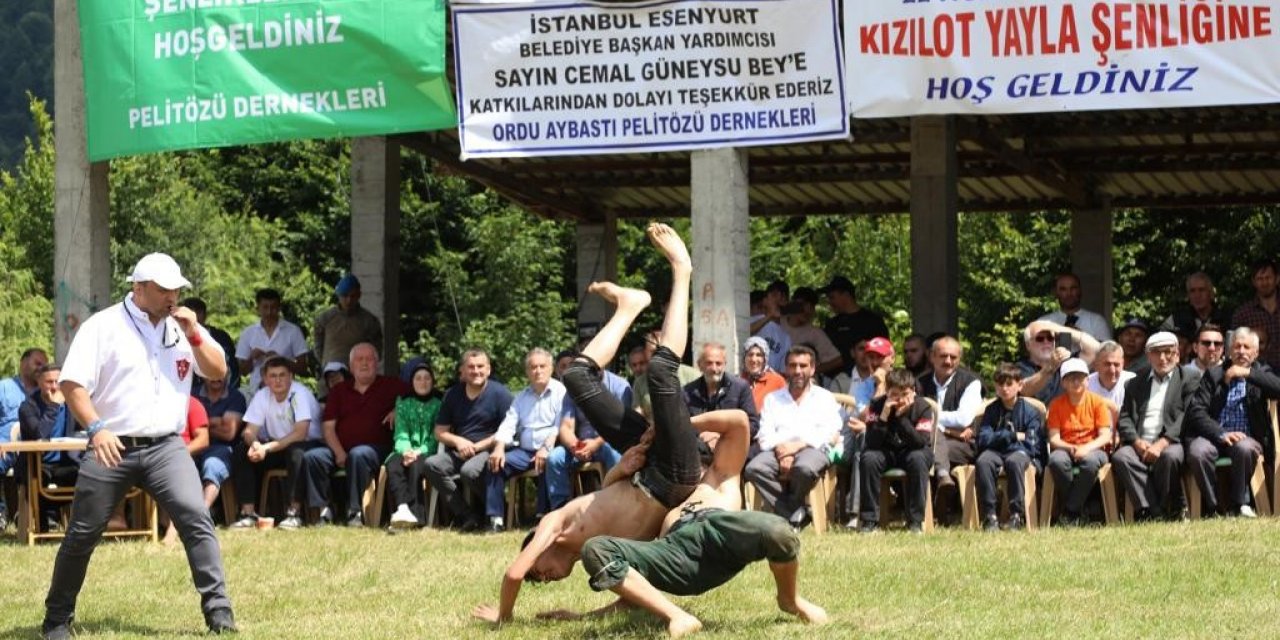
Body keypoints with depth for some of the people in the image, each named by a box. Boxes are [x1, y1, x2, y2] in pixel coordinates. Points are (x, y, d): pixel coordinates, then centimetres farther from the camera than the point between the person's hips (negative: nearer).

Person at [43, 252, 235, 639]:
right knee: (82, 534, 4)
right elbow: (71, 383, -9)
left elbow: (218, 371, 9)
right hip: (112, 448, -2)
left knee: (196, 519, -16)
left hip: (165, 447, 2)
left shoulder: (183, 327, 10)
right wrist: (96, 428, -23)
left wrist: (194, 335, -6)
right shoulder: (103, 326, -3)